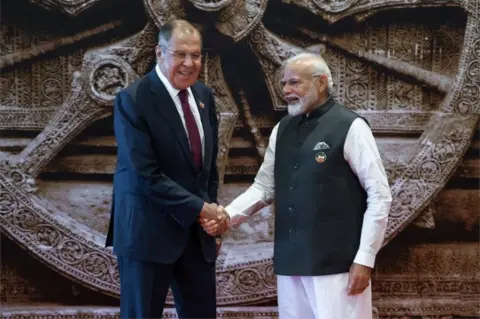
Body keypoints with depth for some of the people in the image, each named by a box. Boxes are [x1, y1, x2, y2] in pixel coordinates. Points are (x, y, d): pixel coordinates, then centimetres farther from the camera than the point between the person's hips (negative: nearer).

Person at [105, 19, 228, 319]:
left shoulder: (204, 96, 8)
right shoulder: (133, 100, -13)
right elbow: (146, 175, -19)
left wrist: (211, 211, 7)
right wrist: (200, 208, -16)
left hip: (197, 231, 6)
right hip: (149, 230, -6)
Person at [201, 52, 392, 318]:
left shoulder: (350, 127, -7)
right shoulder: (281, 130, 11)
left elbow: (379, 195, -7)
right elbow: (264, 187, 12)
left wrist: (364, 259, -10)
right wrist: (229, 214, -5)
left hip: (336, 263, -5)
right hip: (290, 262, 6)